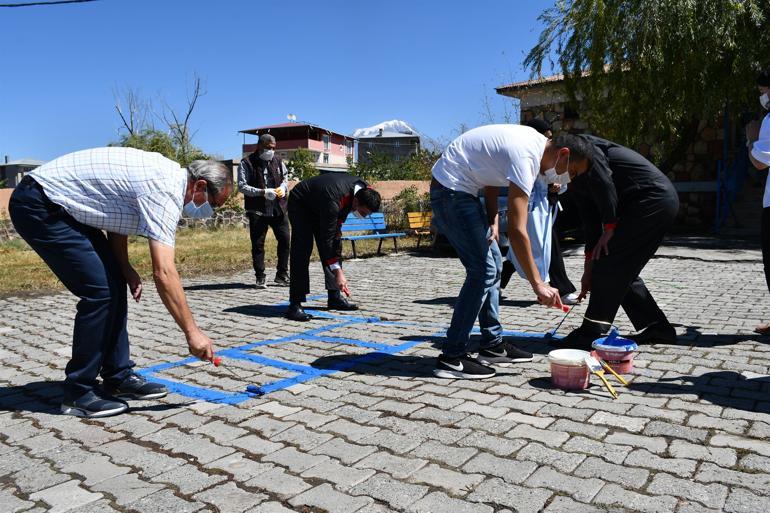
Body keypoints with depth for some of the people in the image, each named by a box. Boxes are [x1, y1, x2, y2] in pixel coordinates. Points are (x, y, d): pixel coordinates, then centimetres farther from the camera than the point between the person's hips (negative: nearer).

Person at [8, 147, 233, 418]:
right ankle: (77, 394, -1)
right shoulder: (164, 191, -25)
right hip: (38, 205, -10)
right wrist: (192, 331, -27)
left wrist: (125, 268, 1)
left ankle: (119, 377, 15)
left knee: (114, 283, 7)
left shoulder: (167, 174, 4)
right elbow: (163, 272, -30)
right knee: (99, 290, -14)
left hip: (62, 204, 10)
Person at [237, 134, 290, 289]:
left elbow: (285, 178, 20)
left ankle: (282, 276, 16)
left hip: (279, 209, 4)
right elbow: (242, 186, -9)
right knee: (258, 244, 1)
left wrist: (283, 188, -3)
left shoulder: (278, 161, 12)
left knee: (285, 240, 3)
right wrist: (262, 192, -19)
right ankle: (260, 278, 10)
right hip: (257, 211, -4)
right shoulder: (247, 163, -3)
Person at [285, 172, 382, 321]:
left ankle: (334, 297, 10)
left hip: (319, 205, 8)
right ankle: (295, 305, -18)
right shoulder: (334, 200, -42)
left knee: (336, 246, 1)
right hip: (300, 204, -8)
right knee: (302, 250, -19)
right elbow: (327, 238, -38)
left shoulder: (364, 190, -19)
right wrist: (338, 272, -37)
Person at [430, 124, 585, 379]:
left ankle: (492, 345, 18)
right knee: (483, 270, -13)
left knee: (493, 264, 11)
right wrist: (538, 284, -25)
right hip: (450, 189, -11)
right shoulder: (525, 157, -25)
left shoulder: (534, 140, 6)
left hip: (463, 190, 11)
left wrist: (493, 219, 3)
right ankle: (451, 357, -7)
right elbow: (517, 231, -29)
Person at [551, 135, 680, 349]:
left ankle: (591, 333, -6)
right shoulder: (576, 182, 19)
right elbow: (590, 223, 18)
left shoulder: (582, 145, -5)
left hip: (653, 198, -9)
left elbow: (604, 183, -17)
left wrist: (609, 228, -10)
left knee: (608, 264, -10)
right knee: (622, 270, 13)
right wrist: (588, 272, 17)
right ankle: (657, 326, 21)